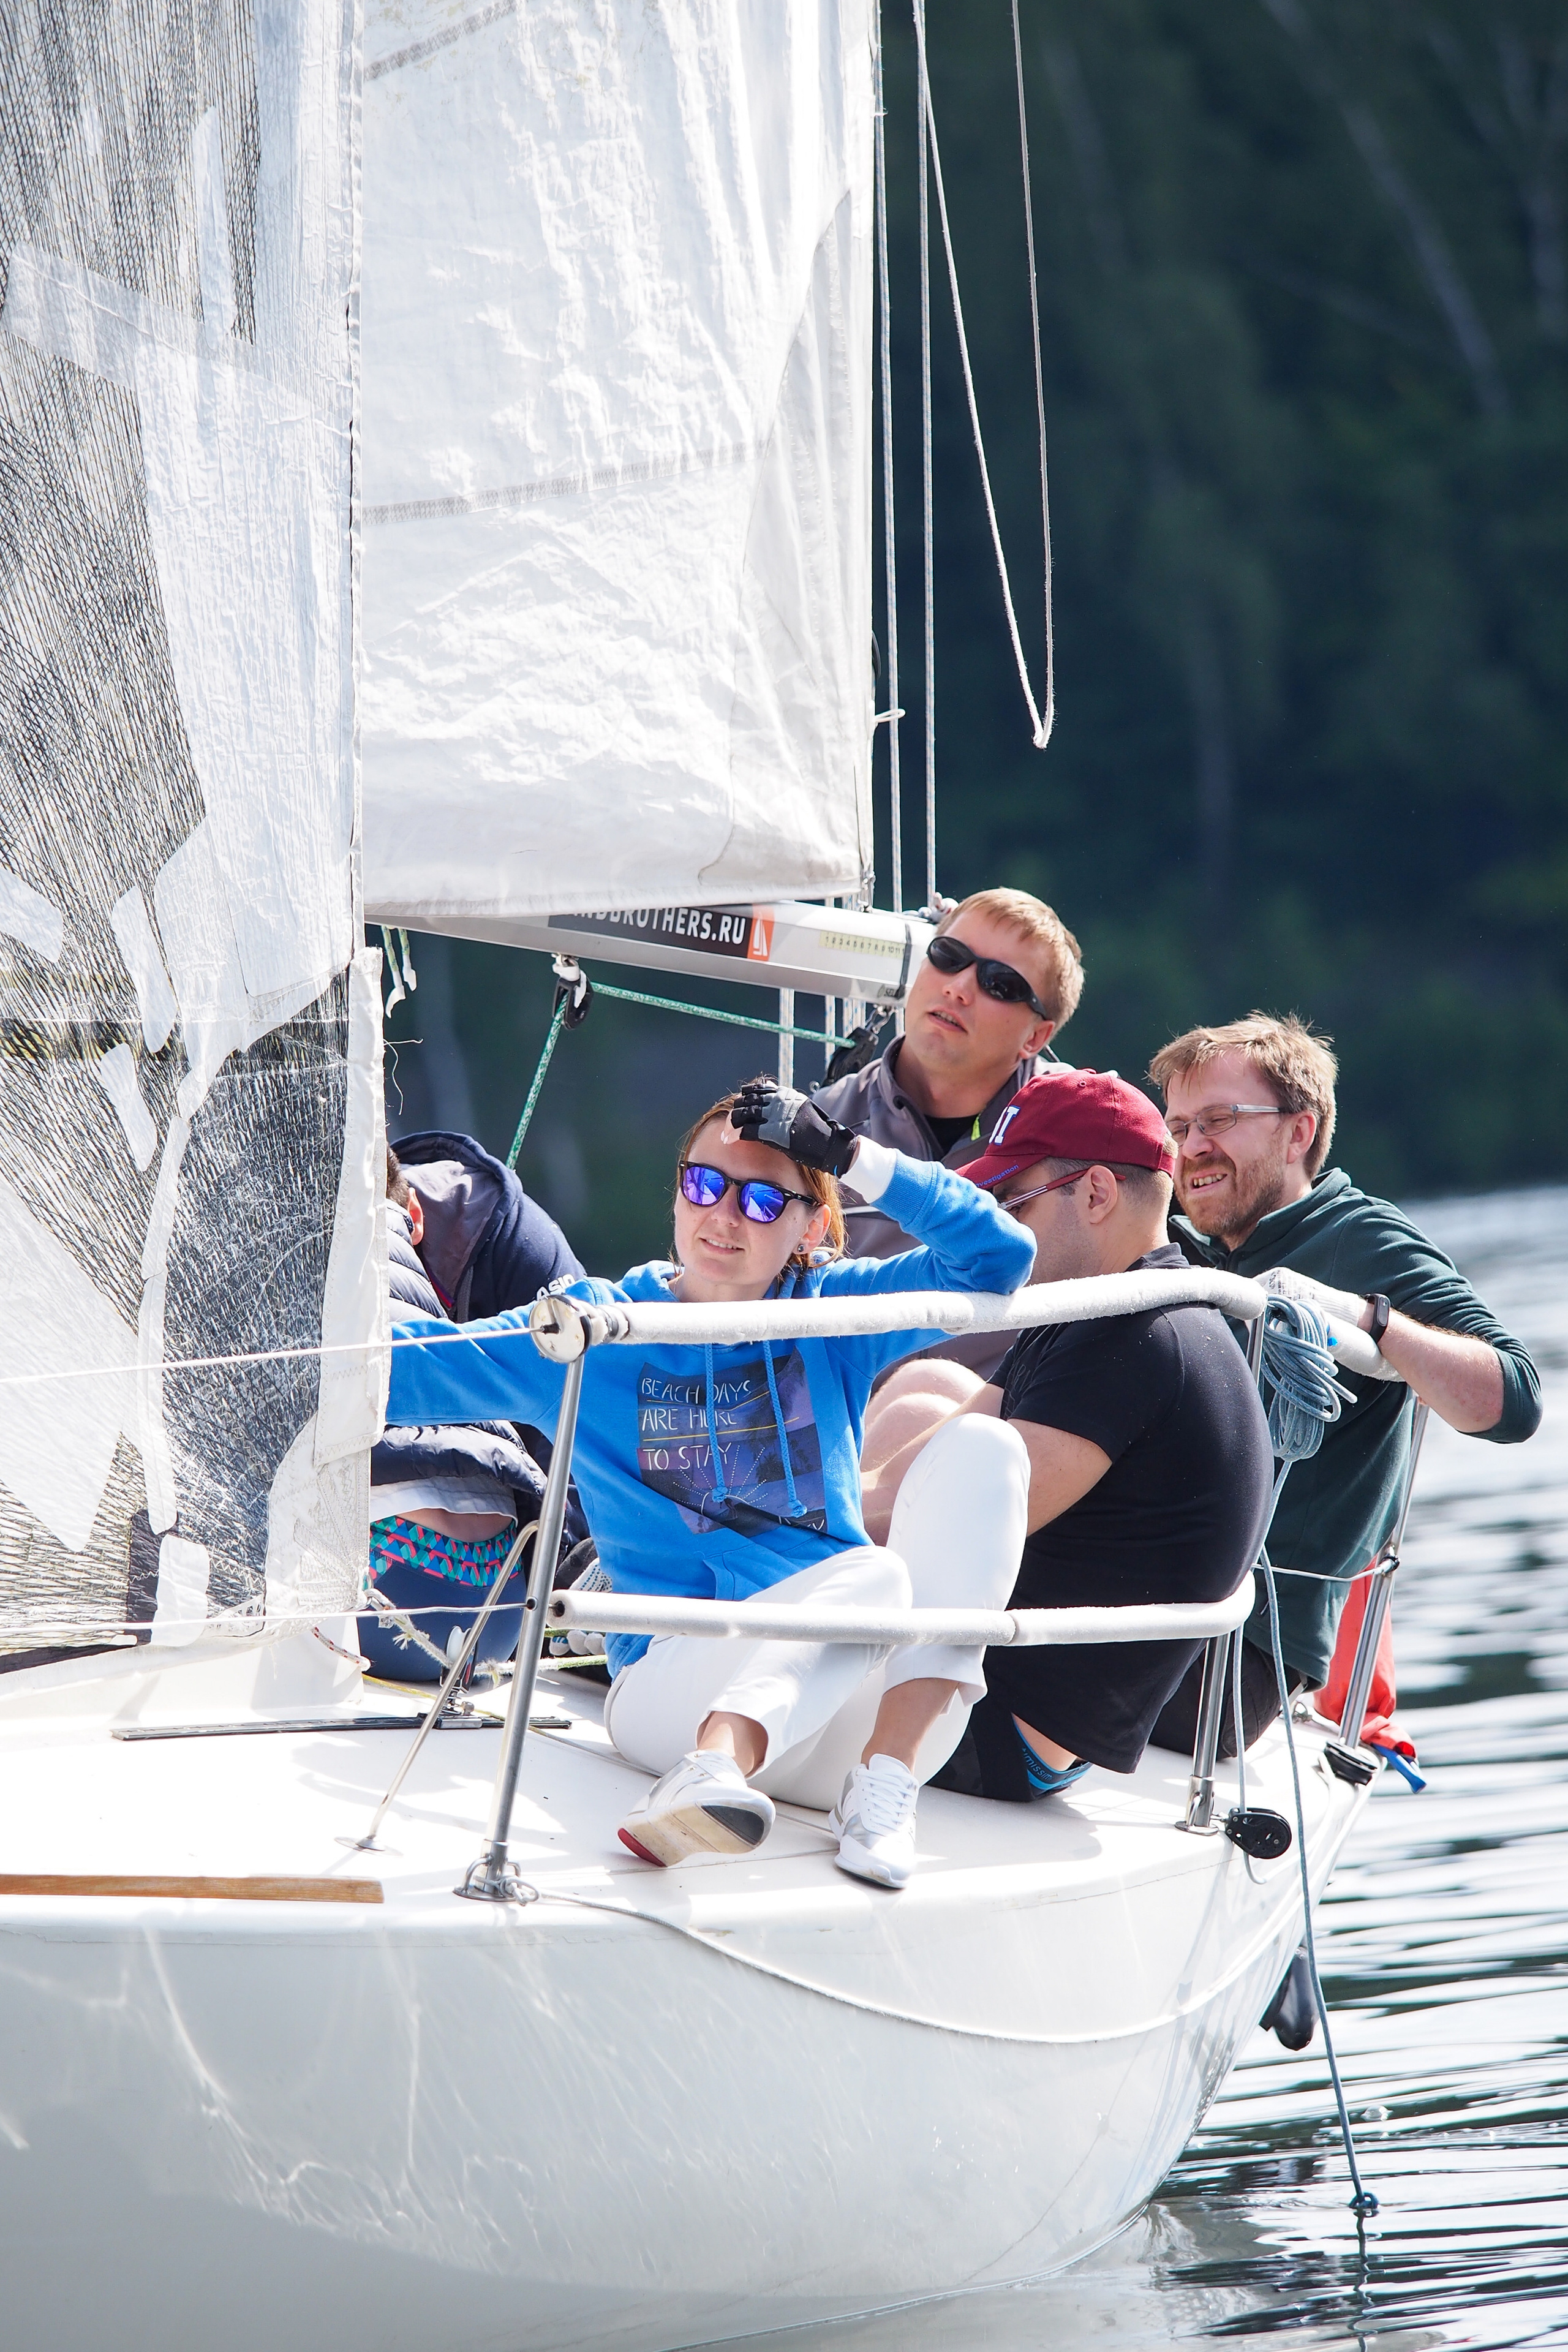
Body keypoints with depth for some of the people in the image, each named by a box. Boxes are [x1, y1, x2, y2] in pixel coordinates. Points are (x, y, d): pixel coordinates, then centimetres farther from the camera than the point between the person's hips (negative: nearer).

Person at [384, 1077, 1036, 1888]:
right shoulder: (598, 1332, 10)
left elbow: (998, 1257, 5)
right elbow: (410, 1369, 3)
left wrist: (858, 1159, -2)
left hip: (851, 1703, 3)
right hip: (674, 1687, -3)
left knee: (980, 1447, -18)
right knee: (873, 1572, -32)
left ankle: (887, 1780, -29)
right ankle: (715, 1769, -59)